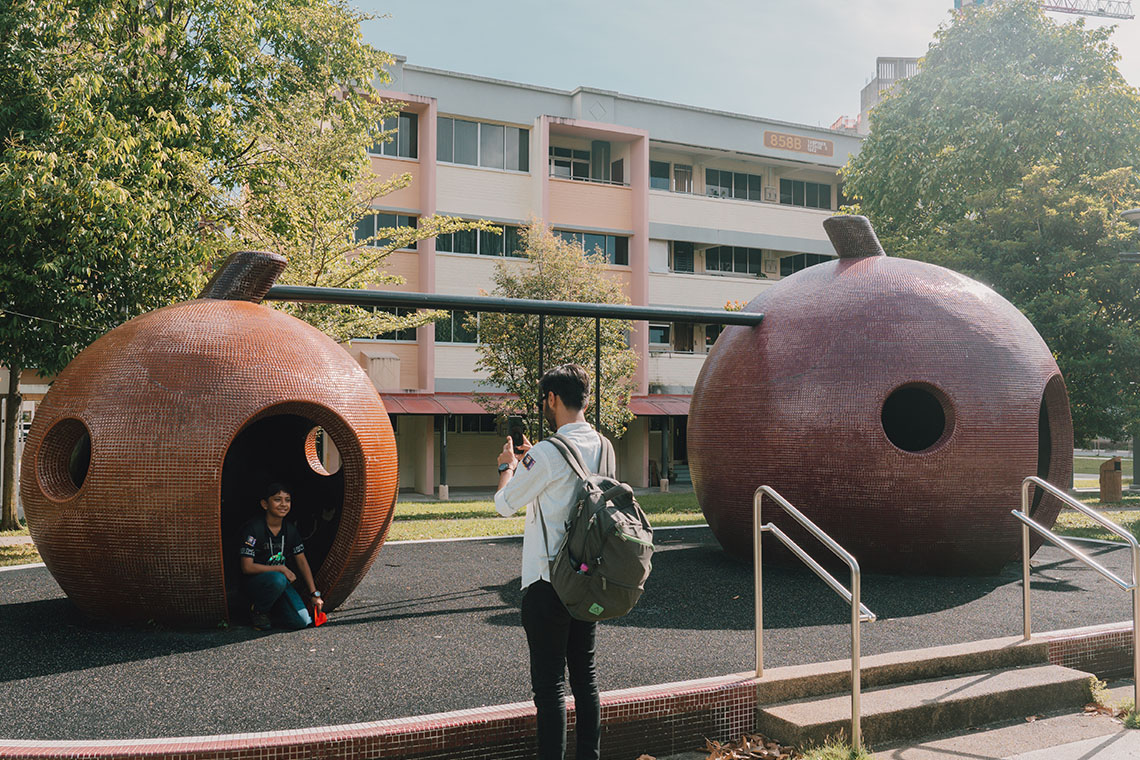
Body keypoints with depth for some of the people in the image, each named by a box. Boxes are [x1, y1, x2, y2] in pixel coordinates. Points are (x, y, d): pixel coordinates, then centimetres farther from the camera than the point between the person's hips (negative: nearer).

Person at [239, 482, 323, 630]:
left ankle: (272, 606, 14)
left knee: (301, 621, -16)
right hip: (254, 582, -5)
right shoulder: (253, 529, -16)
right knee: (278, 579, -39)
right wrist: (281, 569, -20)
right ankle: (258, 610, -8)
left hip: (281, 580, 5)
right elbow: (247, 567, -18)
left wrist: (314, 594, 4)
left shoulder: (291, 530, 2)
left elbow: (302, 562, 8)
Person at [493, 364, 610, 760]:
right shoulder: (602, 447, 4)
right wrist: (529, 460, 25)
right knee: (585, 676, 17)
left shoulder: (547, 453, -18)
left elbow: (505, 504, -5)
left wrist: (508, 464, 12)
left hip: (548, 582, -7)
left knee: (550, 684, 0)